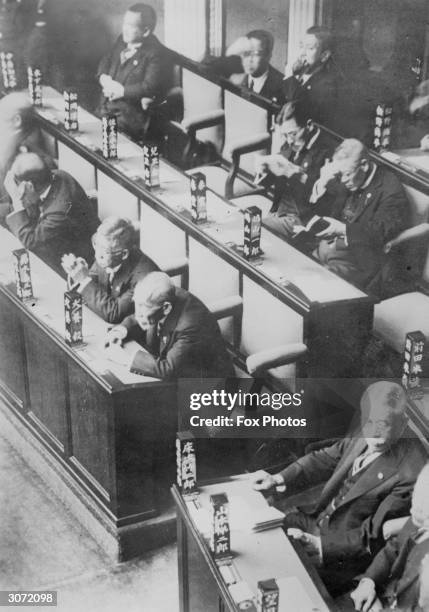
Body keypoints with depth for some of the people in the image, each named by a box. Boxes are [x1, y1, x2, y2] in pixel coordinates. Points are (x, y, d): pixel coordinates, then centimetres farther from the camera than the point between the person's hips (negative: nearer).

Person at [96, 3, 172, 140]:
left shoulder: (157, 54, -12)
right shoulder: (123, 40, 13)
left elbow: (150, 88, -20)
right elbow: (106, 60, 23)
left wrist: (121, 91, -17)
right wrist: (103, 77, 1)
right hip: (105, 108, 8)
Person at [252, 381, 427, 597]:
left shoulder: (411, 471, -27)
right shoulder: (363, 438, -6)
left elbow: (374, 537, -23)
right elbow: (325, 458, 8)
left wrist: (317, 544, -28)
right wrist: (278, 479, -4)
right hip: (318, 520, 7)